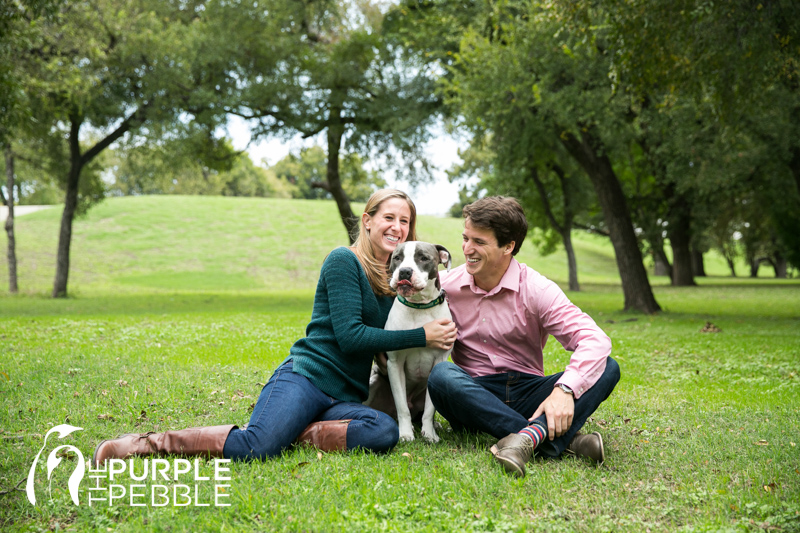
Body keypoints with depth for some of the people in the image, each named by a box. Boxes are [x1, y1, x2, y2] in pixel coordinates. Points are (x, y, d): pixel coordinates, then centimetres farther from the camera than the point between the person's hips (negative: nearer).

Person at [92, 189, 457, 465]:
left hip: (345, 398, 6)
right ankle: (144, 443, -15)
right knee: (254, 447, -32)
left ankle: (292, 433, -18)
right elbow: (349, 336, -12)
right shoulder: (344, 261, -2)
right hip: (306, 375, -6)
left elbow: (390, 341, 24)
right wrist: (421, 336, -10)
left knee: (385, 432, -30)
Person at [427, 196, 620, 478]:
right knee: (441, 374, -34)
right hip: (475, 396, 0)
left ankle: (529, 435, -45)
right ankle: (561, 440, -36)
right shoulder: (445, 286, 0)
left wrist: (564, 389, -35)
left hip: (527, 395, 0)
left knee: (607, 368, -20)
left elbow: (595, 339, -19)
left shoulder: (536, 289, -8)